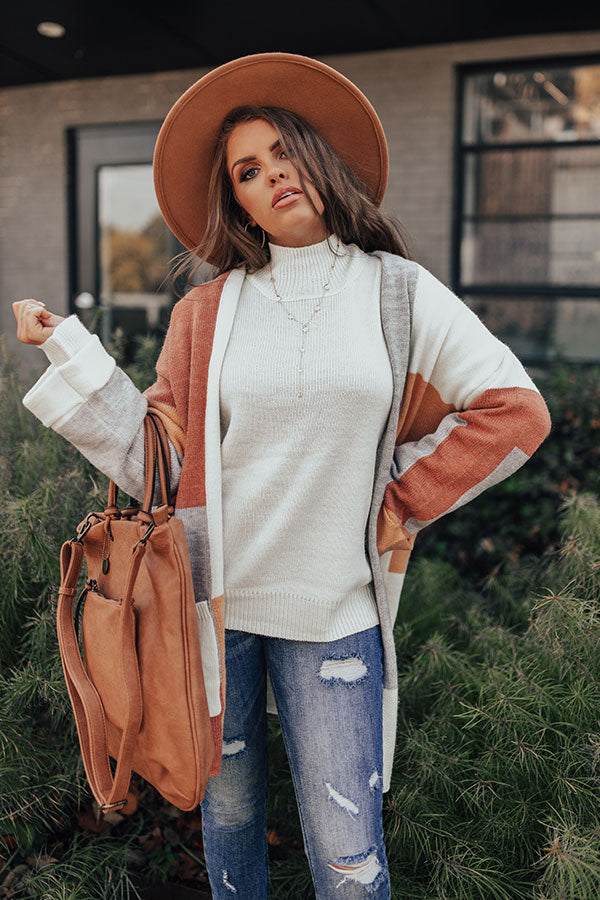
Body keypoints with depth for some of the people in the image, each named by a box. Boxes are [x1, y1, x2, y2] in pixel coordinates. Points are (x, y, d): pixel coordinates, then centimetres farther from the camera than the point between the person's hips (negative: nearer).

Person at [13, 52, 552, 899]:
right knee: (228, 807, 19)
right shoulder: (207, 310, 3)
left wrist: (404, 503, -2)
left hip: (333, 607, -1)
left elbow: (516, 410, 1)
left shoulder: (398, 291, 1)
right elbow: (158, 457, -1)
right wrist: (68, 350, -3)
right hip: (210, 599, 2)